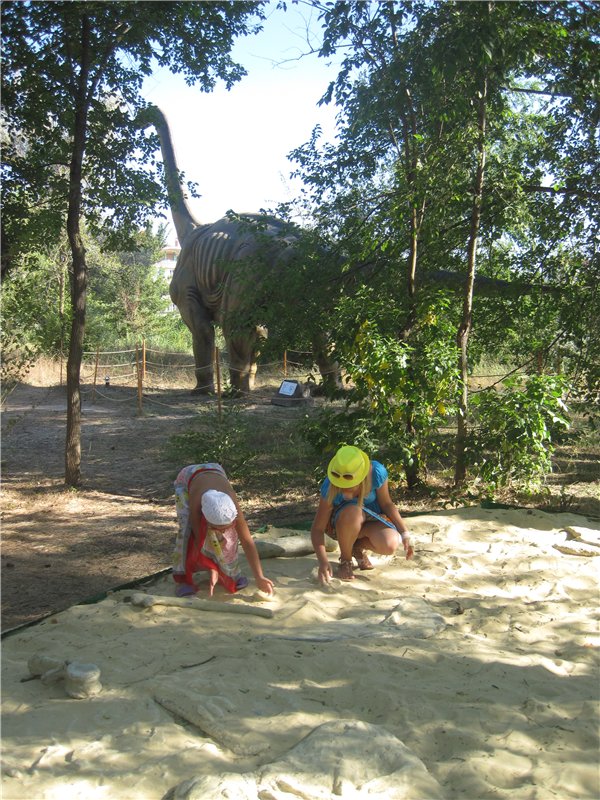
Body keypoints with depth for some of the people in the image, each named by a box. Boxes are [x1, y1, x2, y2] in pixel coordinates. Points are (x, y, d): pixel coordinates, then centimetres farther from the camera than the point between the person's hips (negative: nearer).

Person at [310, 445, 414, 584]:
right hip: (339, 524, -2)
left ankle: (358, 547, 4)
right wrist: (323, 561, -39)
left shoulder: (377, 473, -27)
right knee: (353, 512, -40)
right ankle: (345, 560, -13)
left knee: (390, 545, -31)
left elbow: (386, 504, -9)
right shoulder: (330, 488, -30)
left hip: (369, 519, 2)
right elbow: (317, 528, -26)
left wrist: (405, 535, -15)